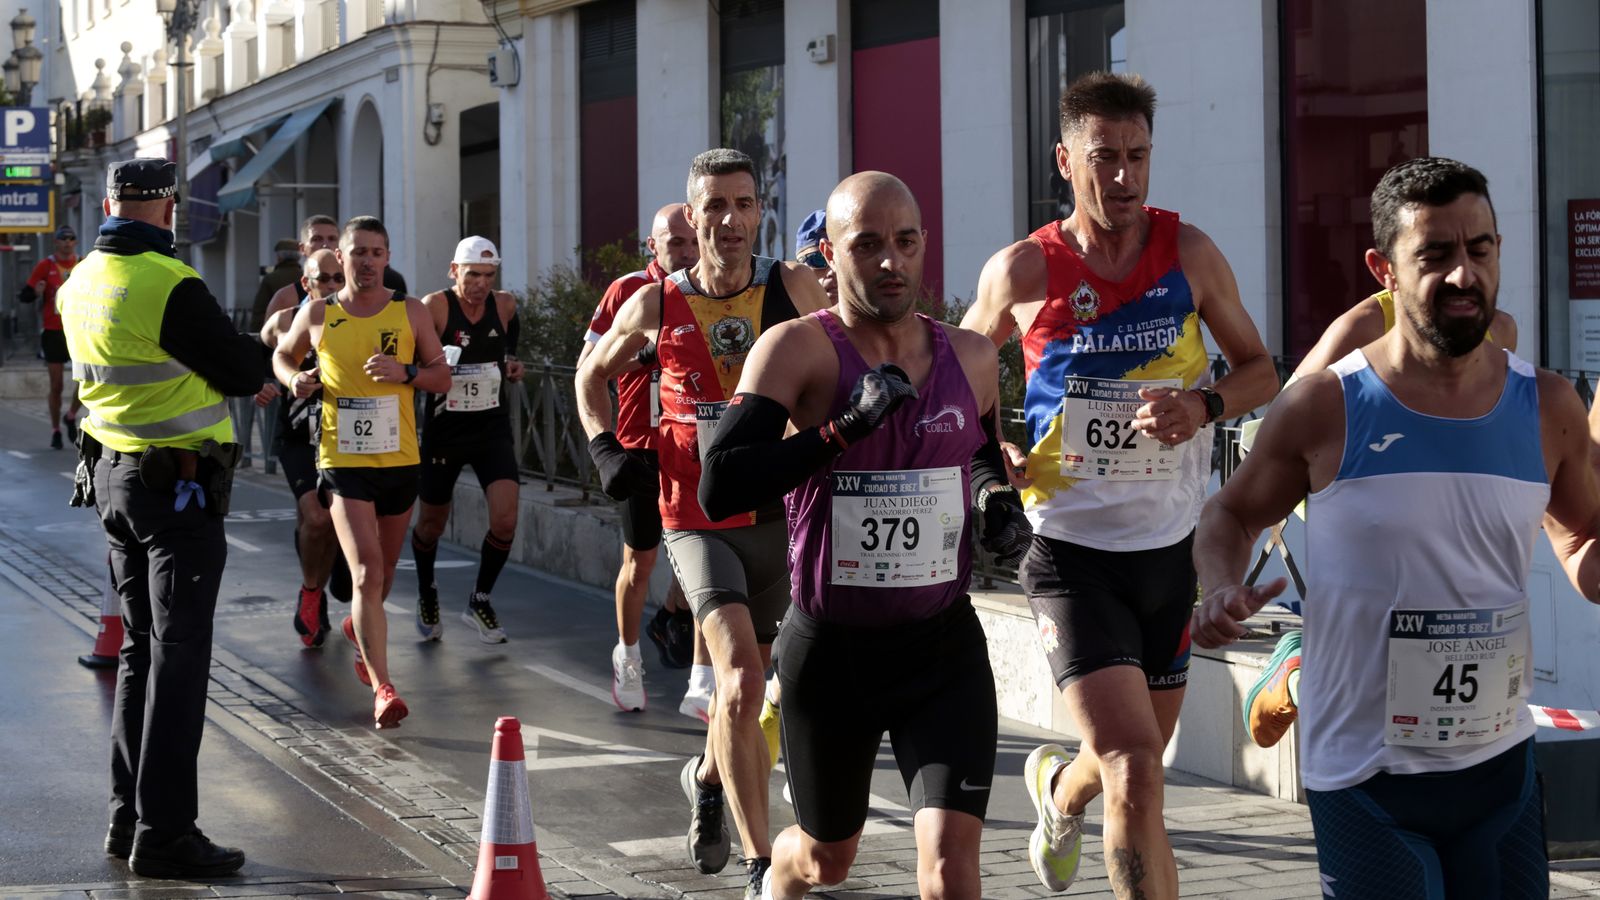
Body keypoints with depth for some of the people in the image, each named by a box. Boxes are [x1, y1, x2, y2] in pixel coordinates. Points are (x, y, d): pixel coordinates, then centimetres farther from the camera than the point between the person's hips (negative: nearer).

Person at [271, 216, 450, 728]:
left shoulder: (410, 312, 2)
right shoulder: (317, 315, 1)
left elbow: (442, 378, 5)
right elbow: (282, 355, 19)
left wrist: (404, 372, -14)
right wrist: (294, 380, -3)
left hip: (400, 460, 3)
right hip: (343, 461, -3)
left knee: (382, 573, 18)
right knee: (367, 573, -16)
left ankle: (360, 629, 51)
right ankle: (382, 689, -17)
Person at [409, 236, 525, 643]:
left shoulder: (505, 305, 0)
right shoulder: (434, 307, -13)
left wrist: (513, 367, 4)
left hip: (492, 427, 3)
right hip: (444, 427, -2)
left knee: (505, 520, -13)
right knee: (432, 523, 11)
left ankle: (480, 601, 9)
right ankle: (427, 594, 40)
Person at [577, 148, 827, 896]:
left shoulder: (793, 289, -4)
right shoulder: (656, 307, -3)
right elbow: (592, 375, 16)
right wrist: (607, 449, 2)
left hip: (781, 513, 2)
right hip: (697, 519, -2)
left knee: (744, 679, 18)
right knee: (742, 680, -19)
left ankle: (707, 778, 51)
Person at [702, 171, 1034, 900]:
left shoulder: (971, 356, 3)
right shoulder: (798, 349, -13)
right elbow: (719, 490, -25)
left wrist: (1001, 500, 4)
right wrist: (845, 428, -29)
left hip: (944, 647, 2)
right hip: (831, 648, -2)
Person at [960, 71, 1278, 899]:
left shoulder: (1188, 254, -1)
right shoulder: (1023, 271, -6)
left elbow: (1259, 369, 9)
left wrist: (1202, 405, -12)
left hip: (1171, 547, 4)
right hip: (1072, 552, -4)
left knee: (1136, 760, 20)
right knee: (1134, 776, -18)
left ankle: (1057, 786, 55)